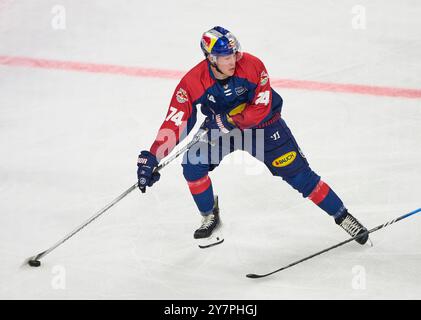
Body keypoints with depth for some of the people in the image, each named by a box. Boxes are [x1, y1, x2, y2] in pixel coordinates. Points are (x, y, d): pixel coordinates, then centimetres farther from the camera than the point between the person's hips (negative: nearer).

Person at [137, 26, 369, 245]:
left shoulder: (252, 66, -27)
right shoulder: (192, 82, -25)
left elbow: (261, 108, -24)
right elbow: (174, 122, -29)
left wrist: (227, 120, -34)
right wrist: (151, 158, -38)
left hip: (262, 124, -1)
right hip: (218, 128, 2)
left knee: (297, 172, -4)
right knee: (192, 165, -18)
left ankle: (342, 216, 11)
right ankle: (210, 215, 9)